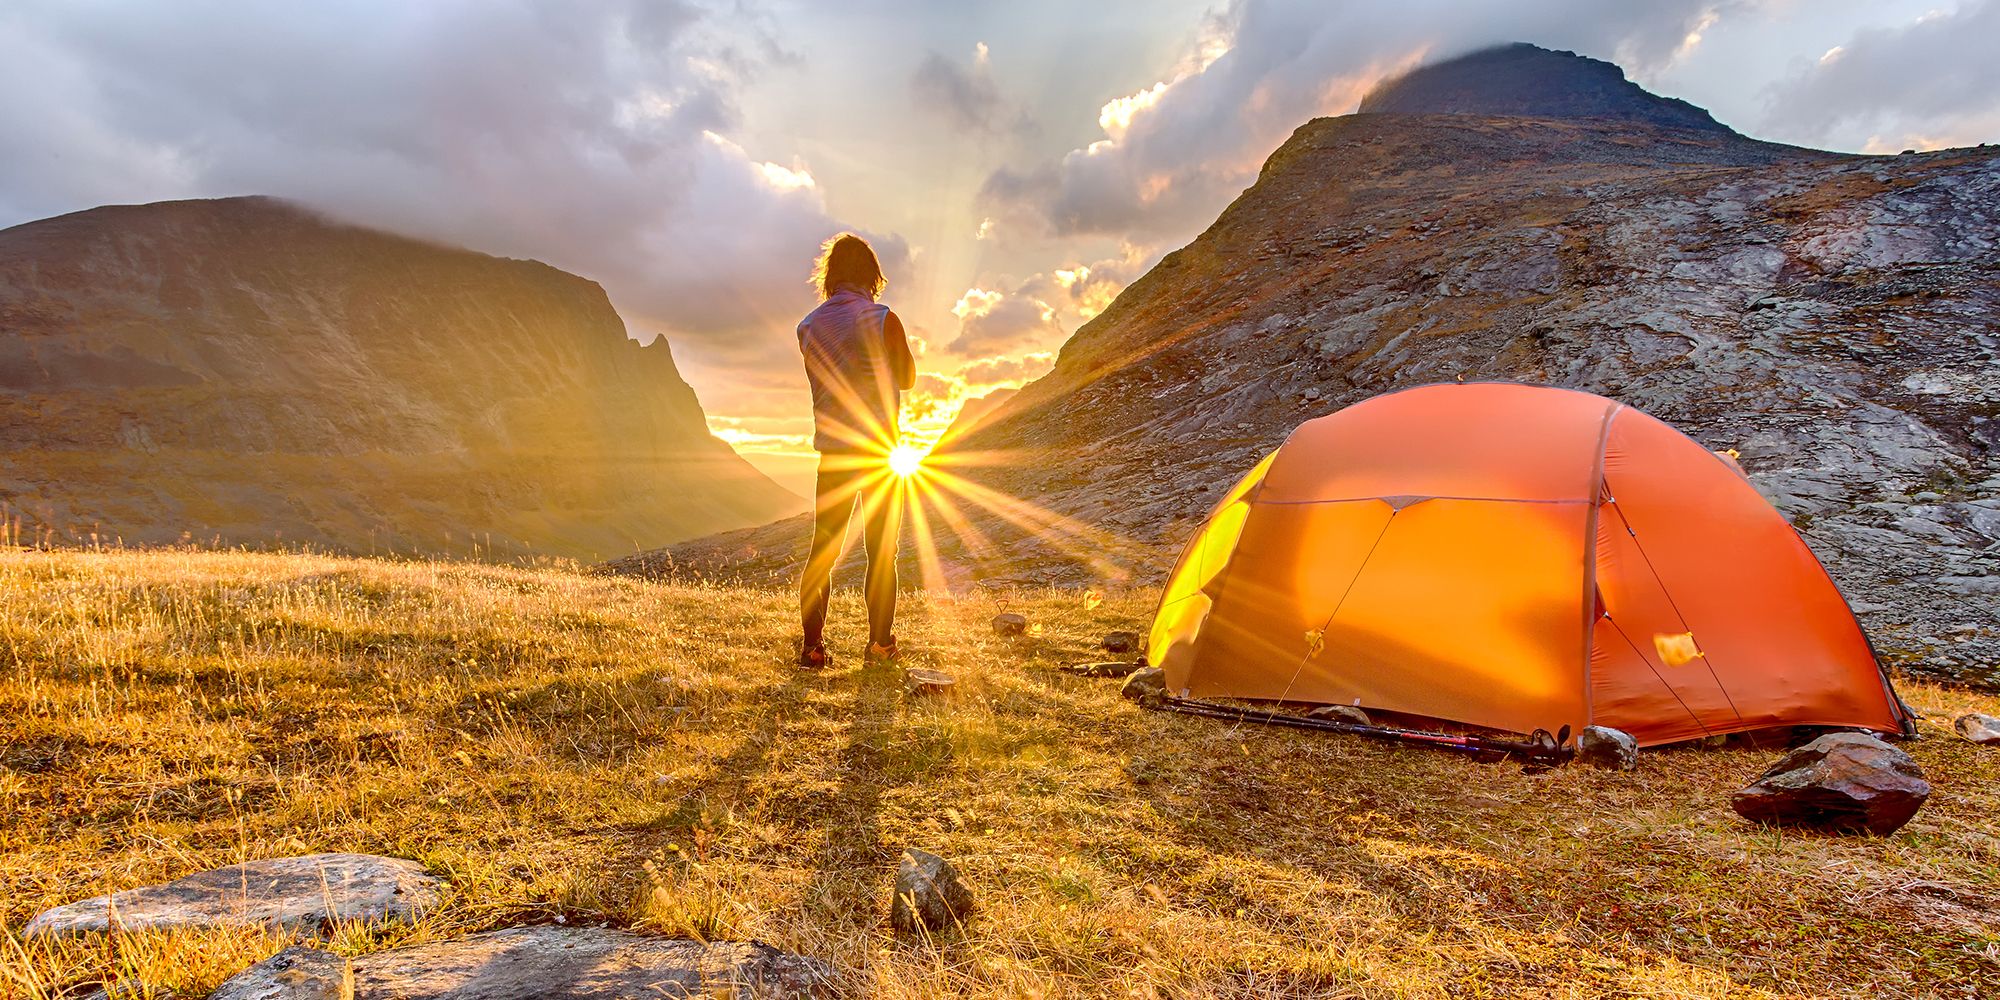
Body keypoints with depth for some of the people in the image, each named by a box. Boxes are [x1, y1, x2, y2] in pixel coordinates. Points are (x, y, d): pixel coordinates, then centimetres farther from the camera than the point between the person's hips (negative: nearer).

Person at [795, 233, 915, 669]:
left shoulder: (808, 326, 2)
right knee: (882, 553, 6)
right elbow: (908, 379, 3)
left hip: (833, 454, 3)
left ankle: (812, 646, 10)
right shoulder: (883, 320, -10)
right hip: (881, 453, -3)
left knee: (822, 551, 10)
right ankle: (880, 645, 12)